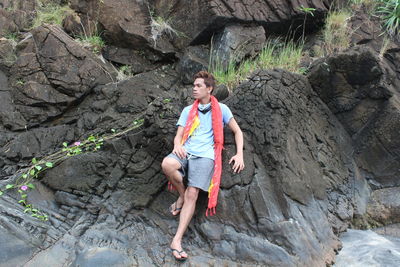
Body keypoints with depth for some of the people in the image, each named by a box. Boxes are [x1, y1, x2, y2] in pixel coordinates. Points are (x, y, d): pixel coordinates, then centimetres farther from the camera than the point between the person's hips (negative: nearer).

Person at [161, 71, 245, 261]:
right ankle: (181, 194, -4)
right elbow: (178, 135, 13)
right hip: (186, 152, 3)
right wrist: (177, 144, -12)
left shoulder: (221, 109, 12)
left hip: (205, 155, -2)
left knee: (192, 194, -19)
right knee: (167, 164, -32)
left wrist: (239, 154, -2)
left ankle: (177, 240, -19)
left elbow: (237, 132, 14)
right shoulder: (188, 110, 20)